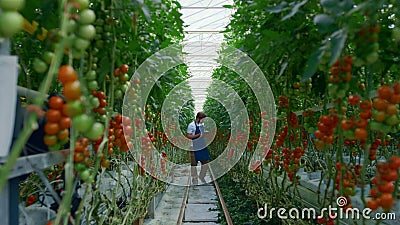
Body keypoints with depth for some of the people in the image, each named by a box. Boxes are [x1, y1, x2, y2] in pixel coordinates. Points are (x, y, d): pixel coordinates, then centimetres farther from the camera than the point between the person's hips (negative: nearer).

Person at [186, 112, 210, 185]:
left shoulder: (202, 124, 9)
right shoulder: (191, 125, -13)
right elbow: (188, 135, -15)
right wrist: (198, 135, -22)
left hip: (203, 146, 7)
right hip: (195, 148, -7)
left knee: (206, 162, 10)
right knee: (194, 164, 6)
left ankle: (201, 176, 29)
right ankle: (194, 178, 22)